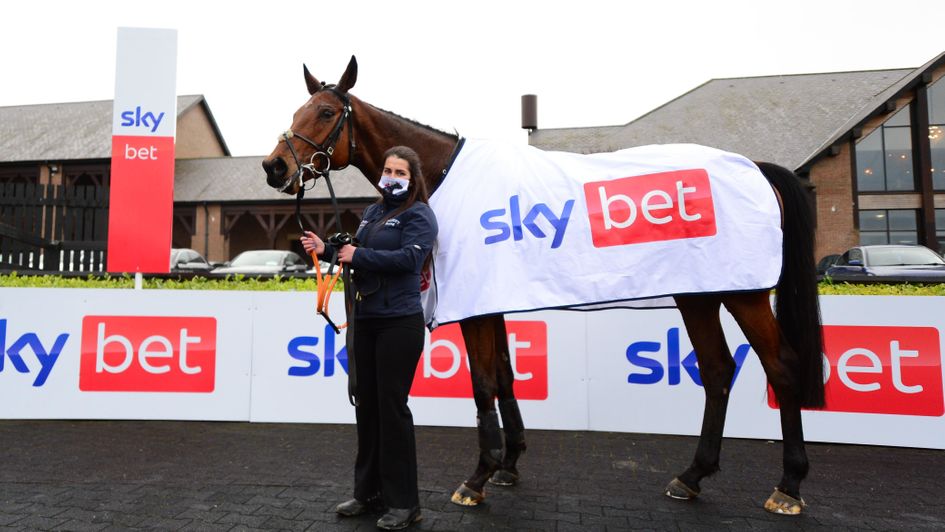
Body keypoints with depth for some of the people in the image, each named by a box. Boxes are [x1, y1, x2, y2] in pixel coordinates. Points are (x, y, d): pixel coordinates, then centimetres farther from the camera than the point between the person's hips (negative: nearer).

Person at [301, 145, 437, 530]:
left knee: (392, 408, -3)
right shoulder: (372, 212, 16)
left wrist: (358, 256, -16)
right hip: (365, 320, 8)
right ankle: (368, 491, 29)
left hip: (399, 323, -8)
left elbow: (409, 257, -22)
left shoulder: (418, 215, -6)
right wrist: (327, 250, 5)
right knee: (366, 405, 14)